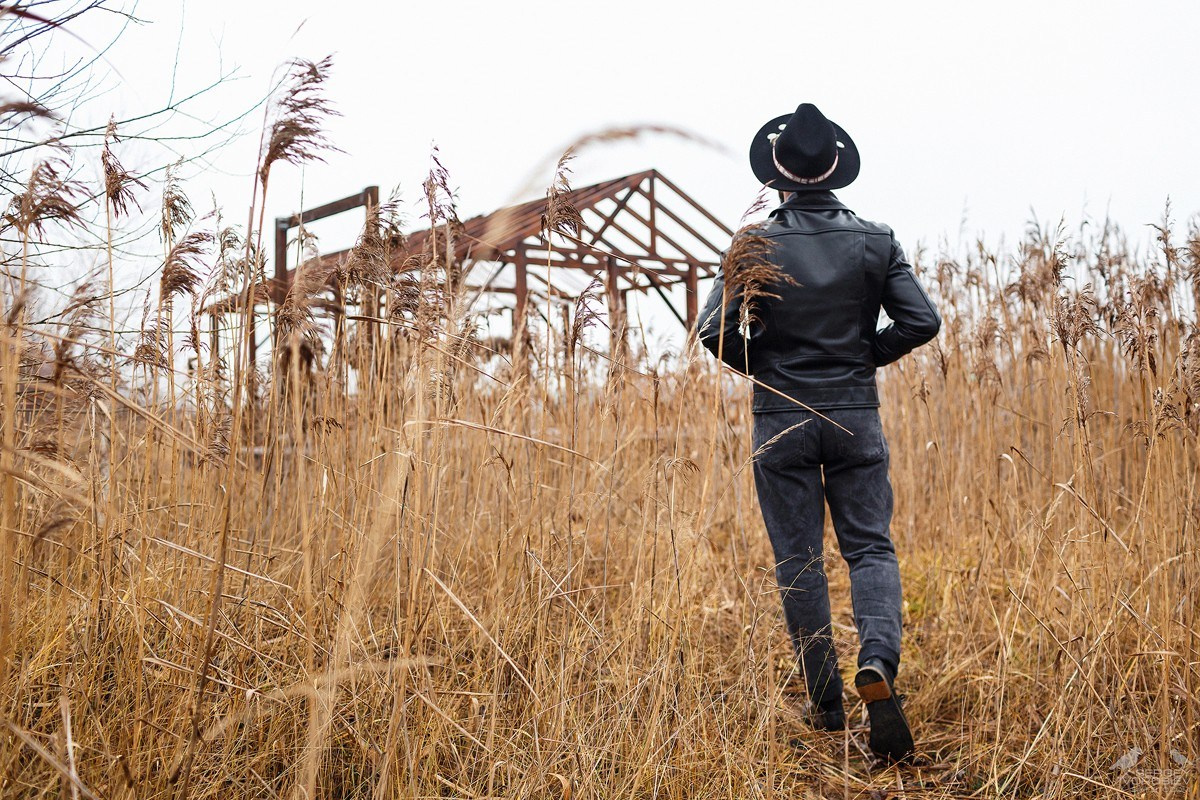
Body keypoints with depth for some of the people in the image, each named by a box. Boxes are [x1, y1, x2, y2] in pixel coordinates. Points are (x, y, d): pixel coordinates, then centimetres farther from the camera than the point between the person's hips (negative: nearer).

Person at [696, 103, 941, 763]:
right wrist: (862, 356, 12)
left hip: (781, 423, -1)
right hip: (856, 417, 1)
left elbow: (715, 330, -12)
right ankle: (877, 660, -16)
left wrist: (762, 366, 7)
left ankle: (826, 705, 14)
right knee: (870, 546, 10)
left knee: (798, 561, 8)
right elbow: (921, 321, -3)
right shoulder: (875, 240, 0)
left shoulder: (756, 243, -6)